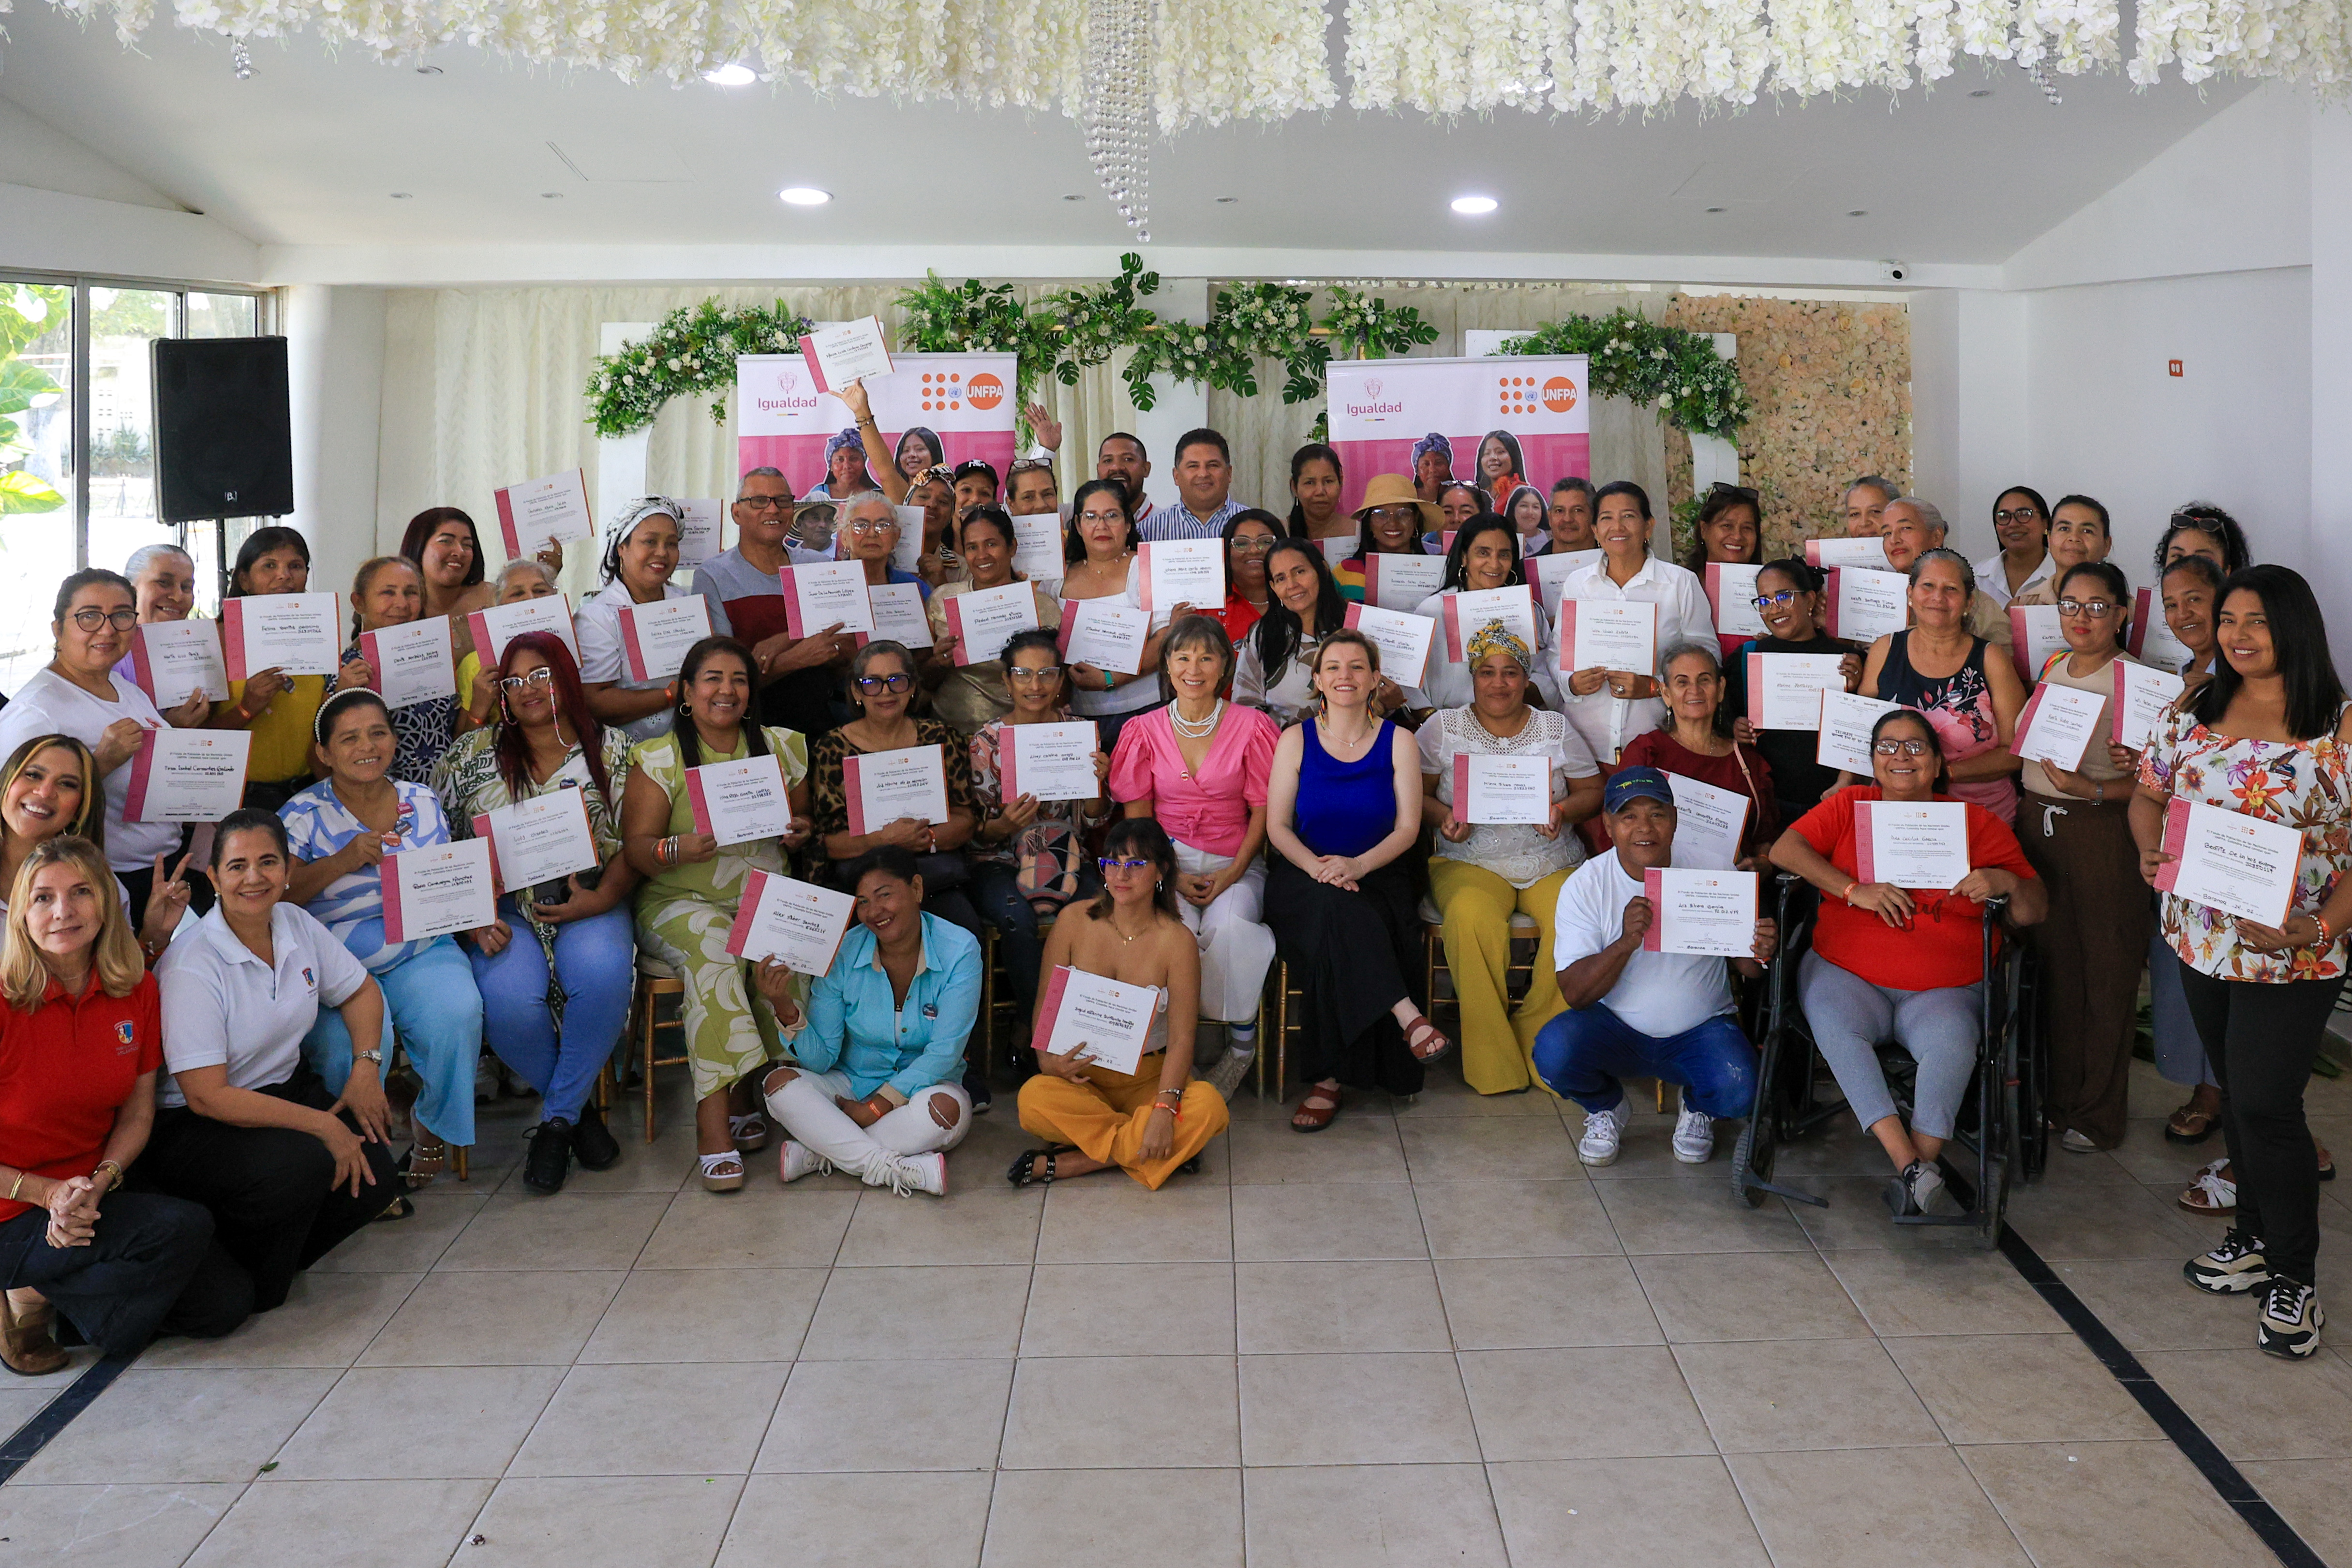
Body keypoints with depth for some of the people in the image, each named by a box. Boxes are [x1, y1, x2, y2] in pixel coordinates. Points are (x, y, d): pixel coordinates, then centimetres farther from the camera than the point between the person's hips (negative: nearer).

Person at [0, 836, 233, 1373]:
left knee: (225, 1304, -7)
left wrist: (101, 1182, -10)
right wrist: (47, 1193, -18)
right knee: (182, 1229, -28)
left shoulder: (136, 990, -1)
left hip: (92, 1201, 6)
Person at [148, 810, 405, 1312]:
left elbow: (361, 990, 16)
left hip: (286, 1090, 7)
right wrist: (320, 1124, -25)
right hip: (193, 1125, -7)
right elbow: (206, 1096, -24)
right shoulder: (190, 968, -21)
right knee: (303, 1163, -32)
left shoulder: (296, 925, -1)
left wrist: (366, 1067, -2)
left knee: (373, 1174, -16)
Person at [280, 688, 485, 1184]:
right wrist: (343, 861, -22)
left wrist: (478, 926, -2)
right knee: (354, 1041, -32)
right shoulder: (303, 815, 0)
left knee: (458, 1013, -28)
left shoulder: (423, 803, 11)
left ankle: (433, 1129, -1)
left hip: (421, 954, 3)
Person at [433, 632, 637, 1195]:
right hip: (504, 911, 0)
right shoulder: (472, 756, 11)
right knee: (509, 998, -32)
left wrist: (601, 899, -13)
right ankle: (579, 1105, -3)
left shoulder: (611, 750, 8)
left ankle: (557, 1118, -13)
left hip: (589, 906, 0)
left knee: (604, 975, -35)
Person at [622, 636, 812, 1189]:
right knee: (713, 943, -35)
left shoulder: (782, 748, 11)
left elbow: (805, 822, 19)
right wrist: (678, 849, -26)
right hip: (680, 902, -3)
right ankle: (714, 1122, -37)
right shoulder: (658, 759, 2)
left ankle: (740, 1095, -16)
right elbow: (635, 849, -4)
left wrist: (800, 833, -5)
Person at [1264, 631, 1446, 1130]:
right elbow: (1277, 826, 2)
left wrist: (1357, 865, -19)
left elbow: (1407, 828, 0)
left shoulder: (1398, 741, 7)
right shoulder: (1296, 739, 7)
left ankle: (1327, 1079, -25)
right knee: (1335, 910, -37)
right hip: (1303, 878, 0)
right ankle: (1406, 1018, -41)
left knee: (1337, 938, -33)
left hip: (1376, 877, 0)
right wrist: (1317, 867, -18)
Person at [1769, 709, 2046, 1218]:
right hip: (1847, 976, 0)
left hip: (1943, 991, 0)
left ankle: (1923, 1155, -33)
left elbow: (2036, 910, 9)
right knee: (1834, 1024, -33)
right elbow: (1785, 849, -1)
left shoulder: (1977, 823, 11)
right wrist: (1854, 890, -13)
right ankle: (1912, 1165, -39)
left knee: (1952, 1041, -34)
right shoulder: (1850, 806, 13)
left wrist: (2007, 882, -15)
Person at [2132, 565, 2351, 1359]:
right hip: (2202, 940, 5)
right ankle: (2255, 1236, 34)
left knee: (2264, 1104, -4)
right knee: (2237, 1093, 17)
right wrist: (2152, 850, -8)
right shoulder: (2193, 713, 4)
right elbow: (2149, 793, 13)